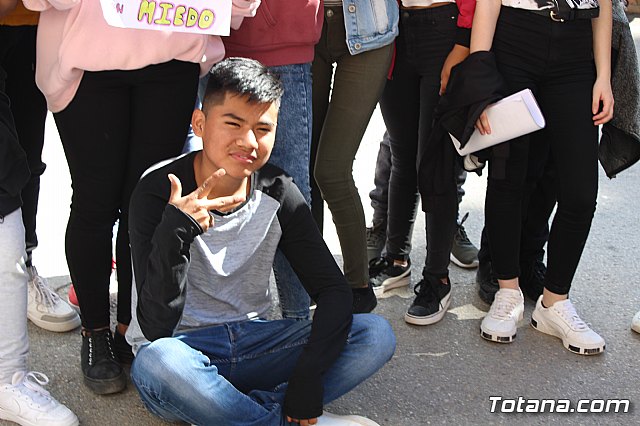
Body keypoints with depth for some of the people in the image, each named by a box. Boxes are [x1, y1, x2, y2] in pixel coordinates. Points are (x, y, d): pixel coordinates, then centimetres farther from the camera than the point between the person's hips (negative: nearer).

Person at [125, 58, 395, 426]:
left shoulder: (278, 193, -4)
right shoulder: (159, 193, -16)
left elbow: (333, 289, -5)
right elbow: (155, 327, -22)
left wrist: (309, 376, -21)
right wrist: (175, 232, -37)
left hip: (252, 339, 4)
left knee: (376, 335, -15)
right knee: (156, 364, -40)